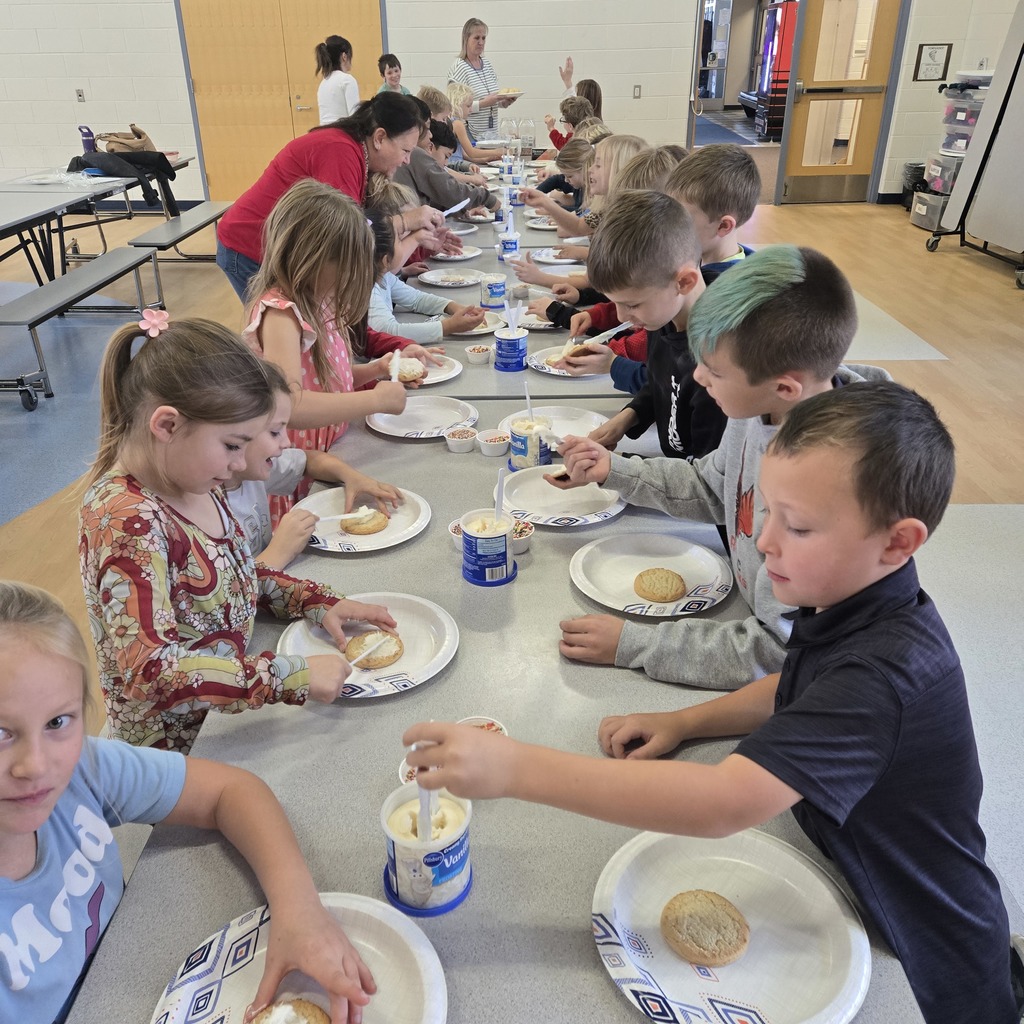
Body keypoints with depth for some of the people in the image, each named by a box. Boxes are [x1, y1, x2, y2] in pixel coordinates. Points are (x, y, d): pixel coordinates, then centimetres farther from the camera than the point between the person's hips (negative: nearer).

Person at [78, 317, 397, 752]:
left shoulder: (191, 483, -3)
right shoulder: (125, 521, -27)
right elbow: (150, 670, -34)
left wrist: (318, 602, -2)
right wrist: (293, 677, -33)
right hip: (176, 744, -7)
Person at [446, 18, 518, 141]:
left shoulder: (487, 64, 13)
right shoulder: (458, 68, -10)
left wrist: (504, 102, 4)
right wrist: (484, 103, -23)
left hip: (491, 132, 7)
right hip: (469, 135, -7)